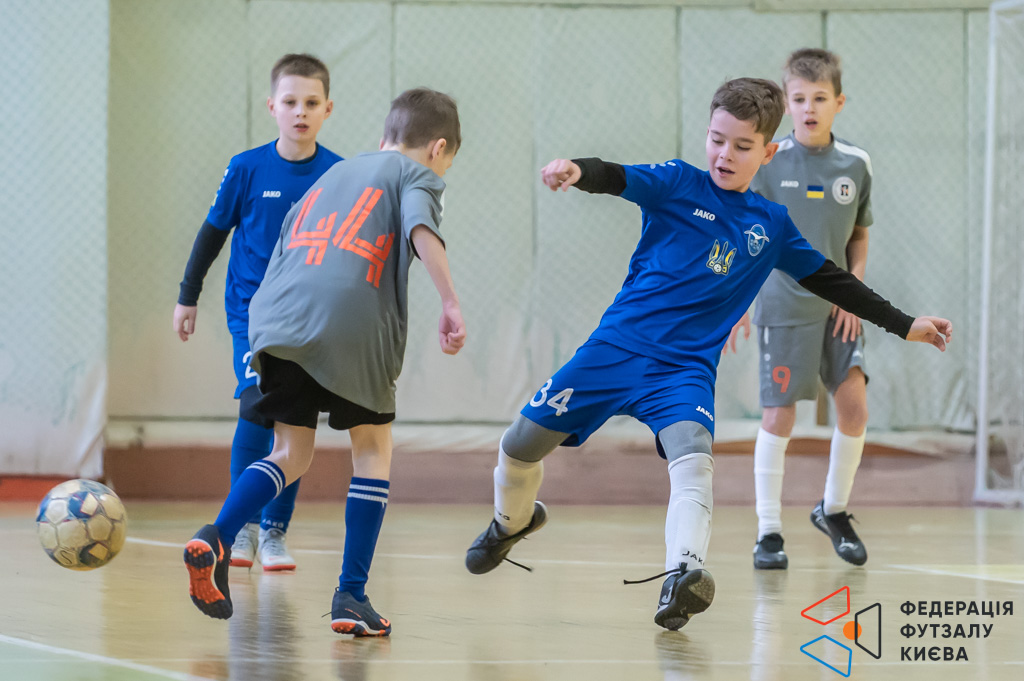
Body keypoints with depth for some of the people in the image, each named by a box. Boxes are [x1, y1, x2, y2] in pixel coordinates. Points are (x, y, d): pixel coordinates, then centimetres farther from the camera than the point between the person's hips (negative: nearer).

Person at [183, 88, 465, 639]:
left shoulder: (330, 176, 33)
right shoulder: (415, 174, 13)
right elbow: (421, 230, -9)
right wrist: (450, 303, -14)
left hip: (277, 320, 5)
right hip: (353, 326, -5)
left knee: (291, 455, 11)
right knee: (373, 446, 12)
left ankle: (216, 540, -15)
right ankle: (351, 596, 6)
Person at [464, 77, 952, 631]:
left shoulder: (772, 224, 9)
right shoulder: (679, 184, 0)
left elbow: (829, 279, 21)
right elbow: (618, 179, -19)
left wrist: (904, 325, 22)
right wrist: (578, 171, -43)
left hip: (686, 368, 1)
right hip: (617, 346, -1)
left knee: (692, 458, -29)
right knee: (522, 443, 3)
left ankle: (682, 575, -43)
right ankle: (512, 522, 34)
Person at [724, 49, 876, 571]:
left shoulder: (856, 165, 1)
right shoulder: (767, 162, -8)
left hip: (837, 307, 3)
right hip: (784, 306, -3)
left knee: (854, 403, -5)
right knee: (778, 414, -4)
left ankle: (834, 510, 16)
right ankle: (768, 532, 5)